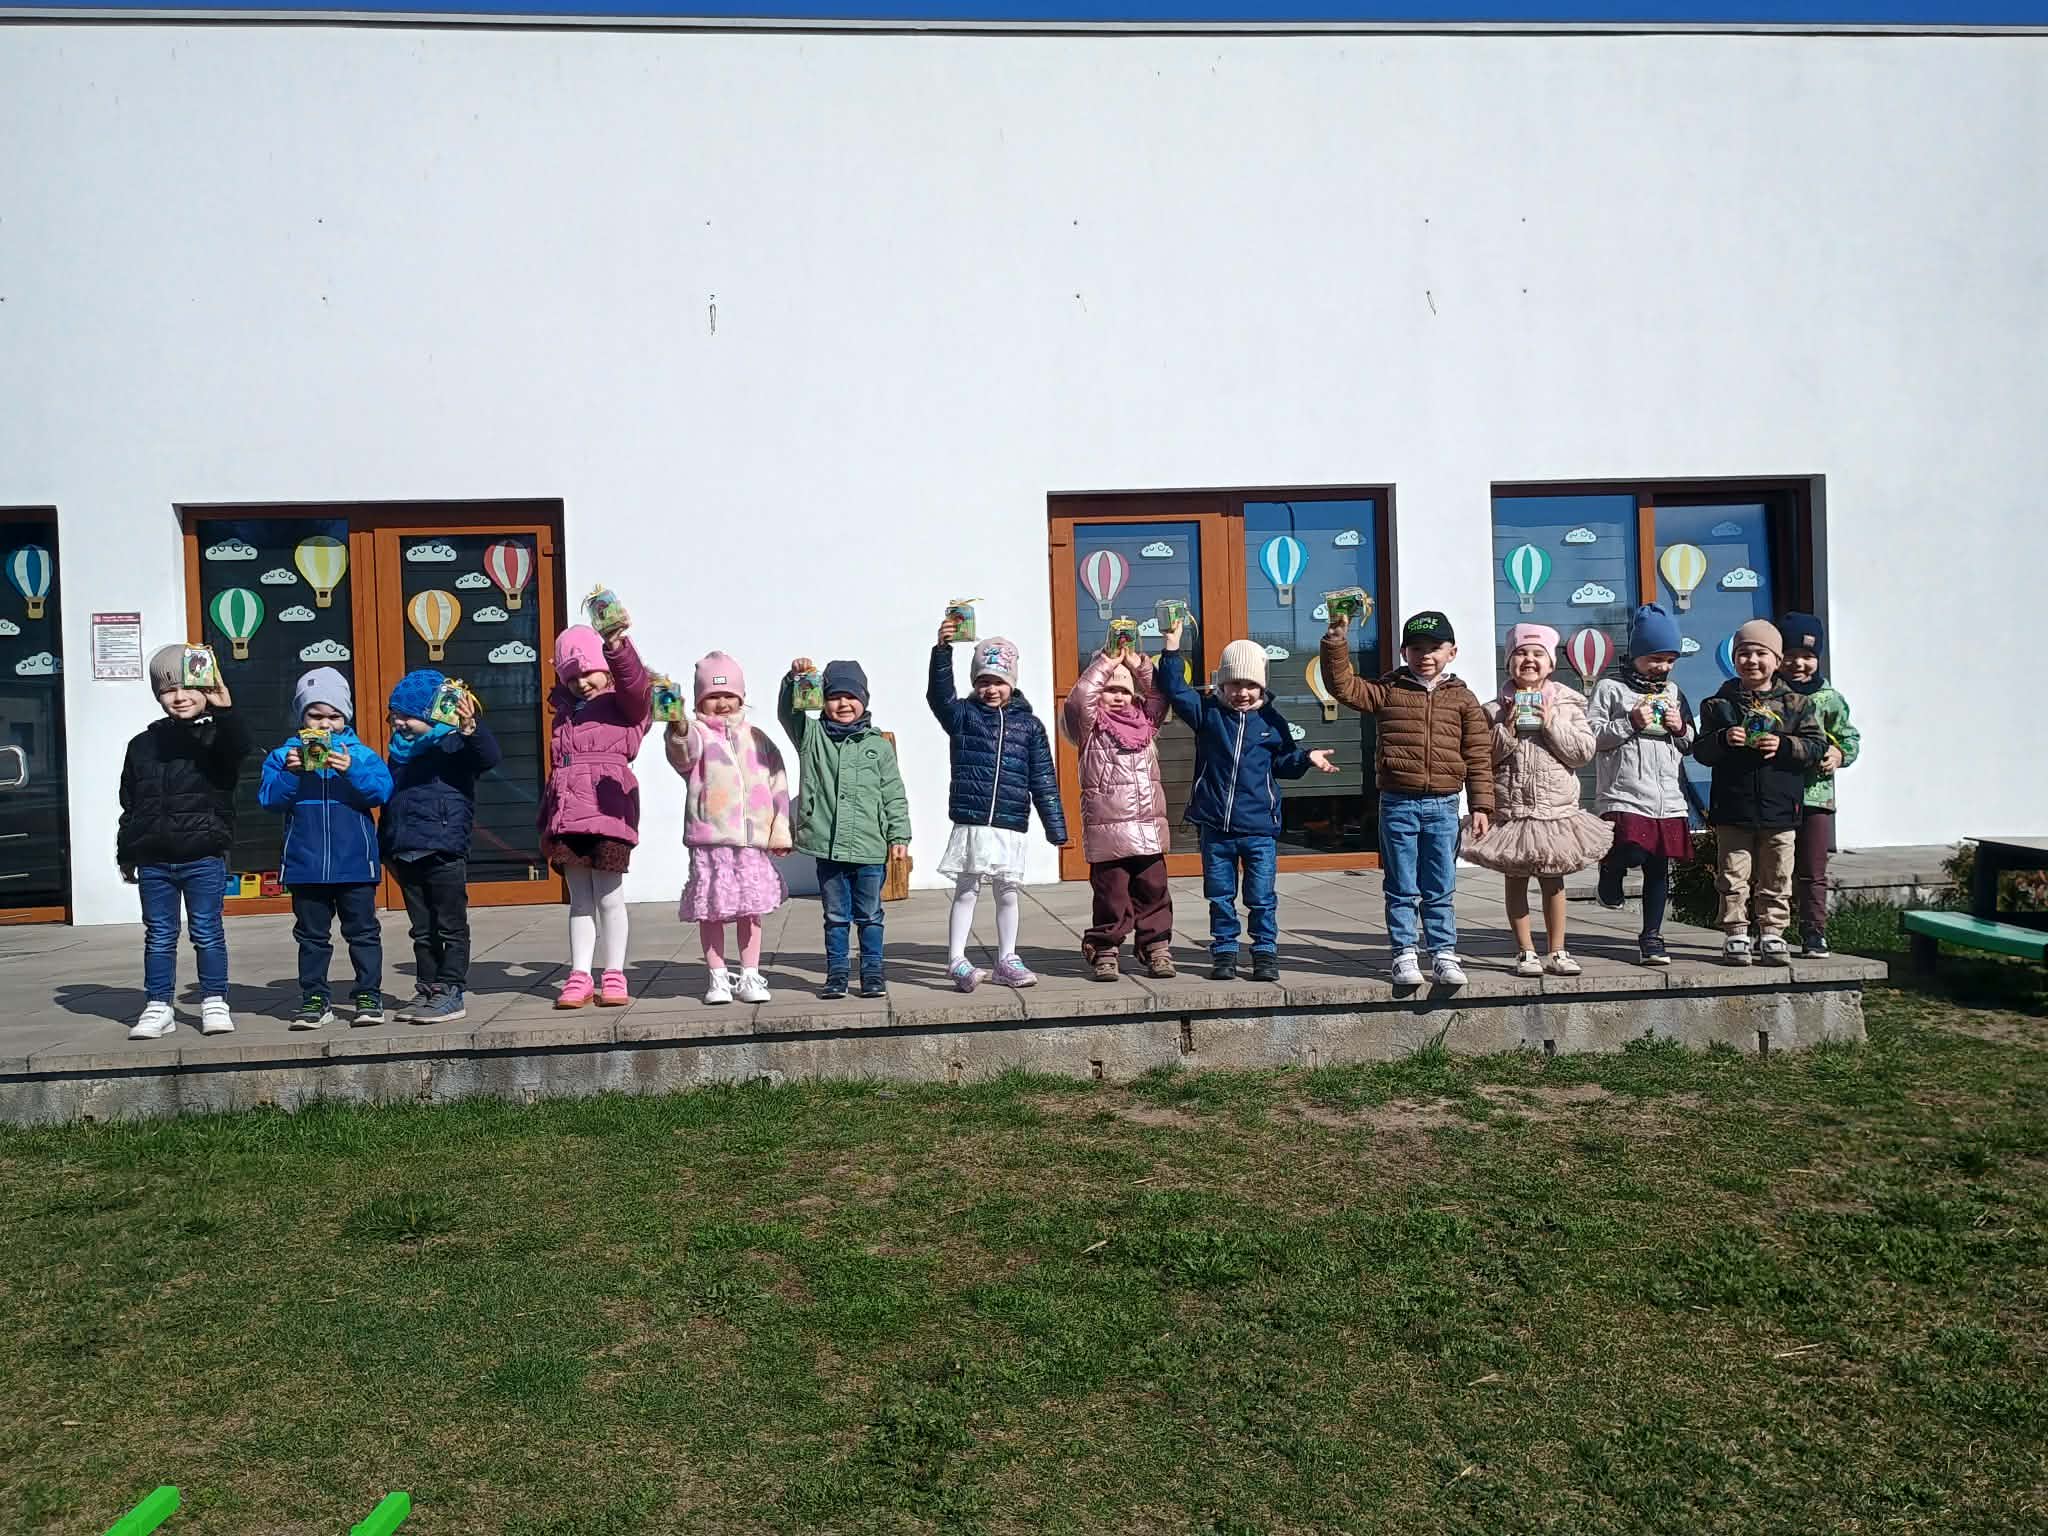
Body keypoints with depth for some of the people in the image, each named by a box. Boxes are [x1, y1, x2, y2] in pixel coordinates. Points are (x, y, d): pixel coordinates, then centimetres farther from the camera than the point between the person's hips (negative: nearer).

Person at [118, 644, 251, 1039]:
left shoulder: (215, 736, 0)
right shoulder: (143, 745, 10)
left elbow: (239, 747, -26)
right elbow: (130, 805, 13)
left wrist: (224, 710, -39)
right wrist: (126, 854, 13)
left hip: (204, 857, -3)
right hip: (154, 860, 3)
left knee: (208, 933, 4)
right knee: (159, 936, 9)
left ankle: (214, 1003, 13)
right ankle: (157, 1007, 17)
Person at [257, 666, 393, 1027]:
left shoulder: (361, 754, 2)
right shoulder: (284, 756, 5)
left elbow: (381, 791, -10)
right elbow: (268, 799, -3)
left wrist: (352, 771, -24)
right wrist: (289, 774, -19)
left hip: (355, 864, -1)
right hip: (306, 865, 1)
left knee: (363, 931, 6)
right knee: (312, 935, 10)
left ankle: (369, 995, 13)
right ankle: (314, 998, 17)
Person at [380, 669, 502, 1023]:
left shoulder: (453, 743, -6)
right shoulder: (400, 751, 15)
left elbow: (489, 756, -24)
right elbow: (389, 799, 23)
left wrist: (470, 728, -42)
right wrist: (386, 846, 22)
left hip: (444, 852, -7)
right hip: (406, 854, 8)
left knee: (451, 927, 0)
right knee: (422, 930, 14)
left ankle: (451, 993, 3)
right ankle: (426, 990, 22)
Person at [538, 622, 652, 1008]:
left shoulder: (623, 702, 5)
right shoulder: (565, 711, 22)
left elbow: (634, 681, -19)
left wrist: (618, 647, -38)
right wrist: (547, 815, 24)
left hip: (608, 808, -5)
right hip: (568, 811, 5)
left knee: (609, 896, -1)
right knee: (579, 899, 8)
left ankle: (614, 976, 8)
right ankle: (579, 977, 11)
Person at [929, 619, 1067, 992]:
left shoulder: (1028, 724, 7)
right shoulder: (964, 715, 3)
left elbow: (1043, 779, 7)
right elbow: (940, 695, -18)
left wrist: (1056, 827, 6)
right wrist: (942, 649, -32)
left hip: (1011, 826, 2)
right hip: (971, 823, -2)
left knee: (1008, 893, 9)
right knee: (966, 890, 2)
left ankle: (1007, 962, 21)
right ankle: (957, 961, 7)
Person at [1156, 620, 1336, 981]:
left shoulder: (1271, 720, 5)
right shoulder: (1207, 711, 2)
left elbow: (1282, 761, 14)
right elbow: (1175, 689, -6)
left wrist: (1307, 758, -3)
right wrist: (1172, 648, -13)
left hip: (1259, 828, 0)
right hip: (1215, 827, 0)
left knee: (1262, 898, 4)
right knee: (1220, 896, 10)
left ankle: (1265, 953, 16)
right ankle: (1224, 952, 21)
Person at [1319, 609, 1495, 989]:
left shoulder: (1463, 700, 5)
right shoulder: (1387, 691, 4)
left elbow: (1478, 756, 5)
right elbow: (1343, 685, -2)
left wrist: (1481, 806, 1)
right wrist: (1337, 641, -11)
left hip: (1443, 805, 1)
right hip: (1397, 804, -1)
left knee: (1440, 890, 8)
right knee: (1401, 889, 5)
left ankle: (1443, 954, 17)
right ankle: (1404, 955, 13)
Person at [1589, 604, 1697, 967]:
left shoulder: (1674, 692, 16)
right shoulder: (1610, 689, 0)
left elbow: (1691, 746, 23)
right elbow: (1590, 738, -6)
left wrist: (1681, 728, 2)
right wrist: (1630, 723, -14)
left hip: (1669, 800, 5)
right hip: (1624, 795, -5)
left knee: (1659, 867, 6)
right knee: (1632, 853, -20)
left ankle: (1651, 936, 16)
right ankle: (1610, 868, 17)